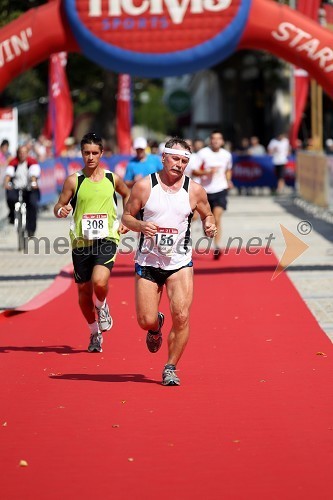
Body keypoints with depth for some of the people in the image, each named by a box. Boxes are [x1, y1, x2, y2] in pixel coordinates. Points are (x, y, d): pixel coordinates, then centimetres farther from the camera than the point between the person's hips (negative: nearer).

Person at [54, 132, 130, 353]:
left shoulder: (112, 179, 3)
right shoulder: (74, 181, -1)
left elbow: (127, 195, 24)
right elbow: (58, 206, 4)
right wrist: (61, 210, -19)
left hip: (107, 239, -1)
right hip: (81, 242, 1)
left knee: (99, 282, -25)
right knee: (84, 291, 9)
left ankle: (102, 307, 10)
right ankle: (95, 333, 30)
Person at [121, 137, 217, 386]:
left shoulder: (195, 190, -1)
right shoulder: (144, 186, -5)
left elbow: (207, 215, 15)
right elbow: (126, 216, 3)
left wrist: (209, 224, -8)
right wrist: (140, 226, -17)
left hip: (180, 263, 0)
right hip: (149, 261, 0)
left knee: (181, 317, -14)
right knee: (146, 320, -1)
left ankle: (171, 368, 4)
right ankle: (156, 326, 39)